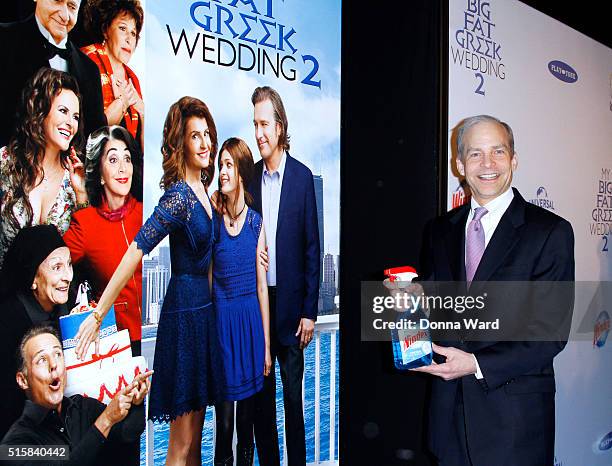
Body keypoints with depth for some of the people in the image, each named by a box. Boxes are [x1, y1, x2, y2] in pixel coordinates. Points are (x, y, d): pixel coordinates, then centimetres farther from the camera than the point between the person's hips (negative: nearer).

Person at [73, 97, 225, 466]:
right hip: (185, 310, -8)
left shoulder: (200, 187, 8)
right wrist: (98, 315, -29)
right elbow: (136, 252, -25)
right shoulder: (178, 195, -17)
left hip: (204, 309, 8)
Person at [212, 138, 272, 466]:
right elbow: (207, 281, 2)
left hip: (251, 319, 1)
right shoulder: (213, 220, 0)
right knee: (224, 416, 5)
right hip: (221, 318, -1)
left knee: (247, 413, 13)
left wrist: (267, 346, 3)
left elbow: (262, 286, 2)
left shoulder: (256, 223, 2)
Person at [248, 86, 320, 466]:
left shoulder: (302, 177, -4)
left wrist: (309, 311, -6)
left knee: (293, 396, 7)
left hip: (290, 303, -3)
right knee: (261, 395, 13)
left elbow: (312, 249, -4)